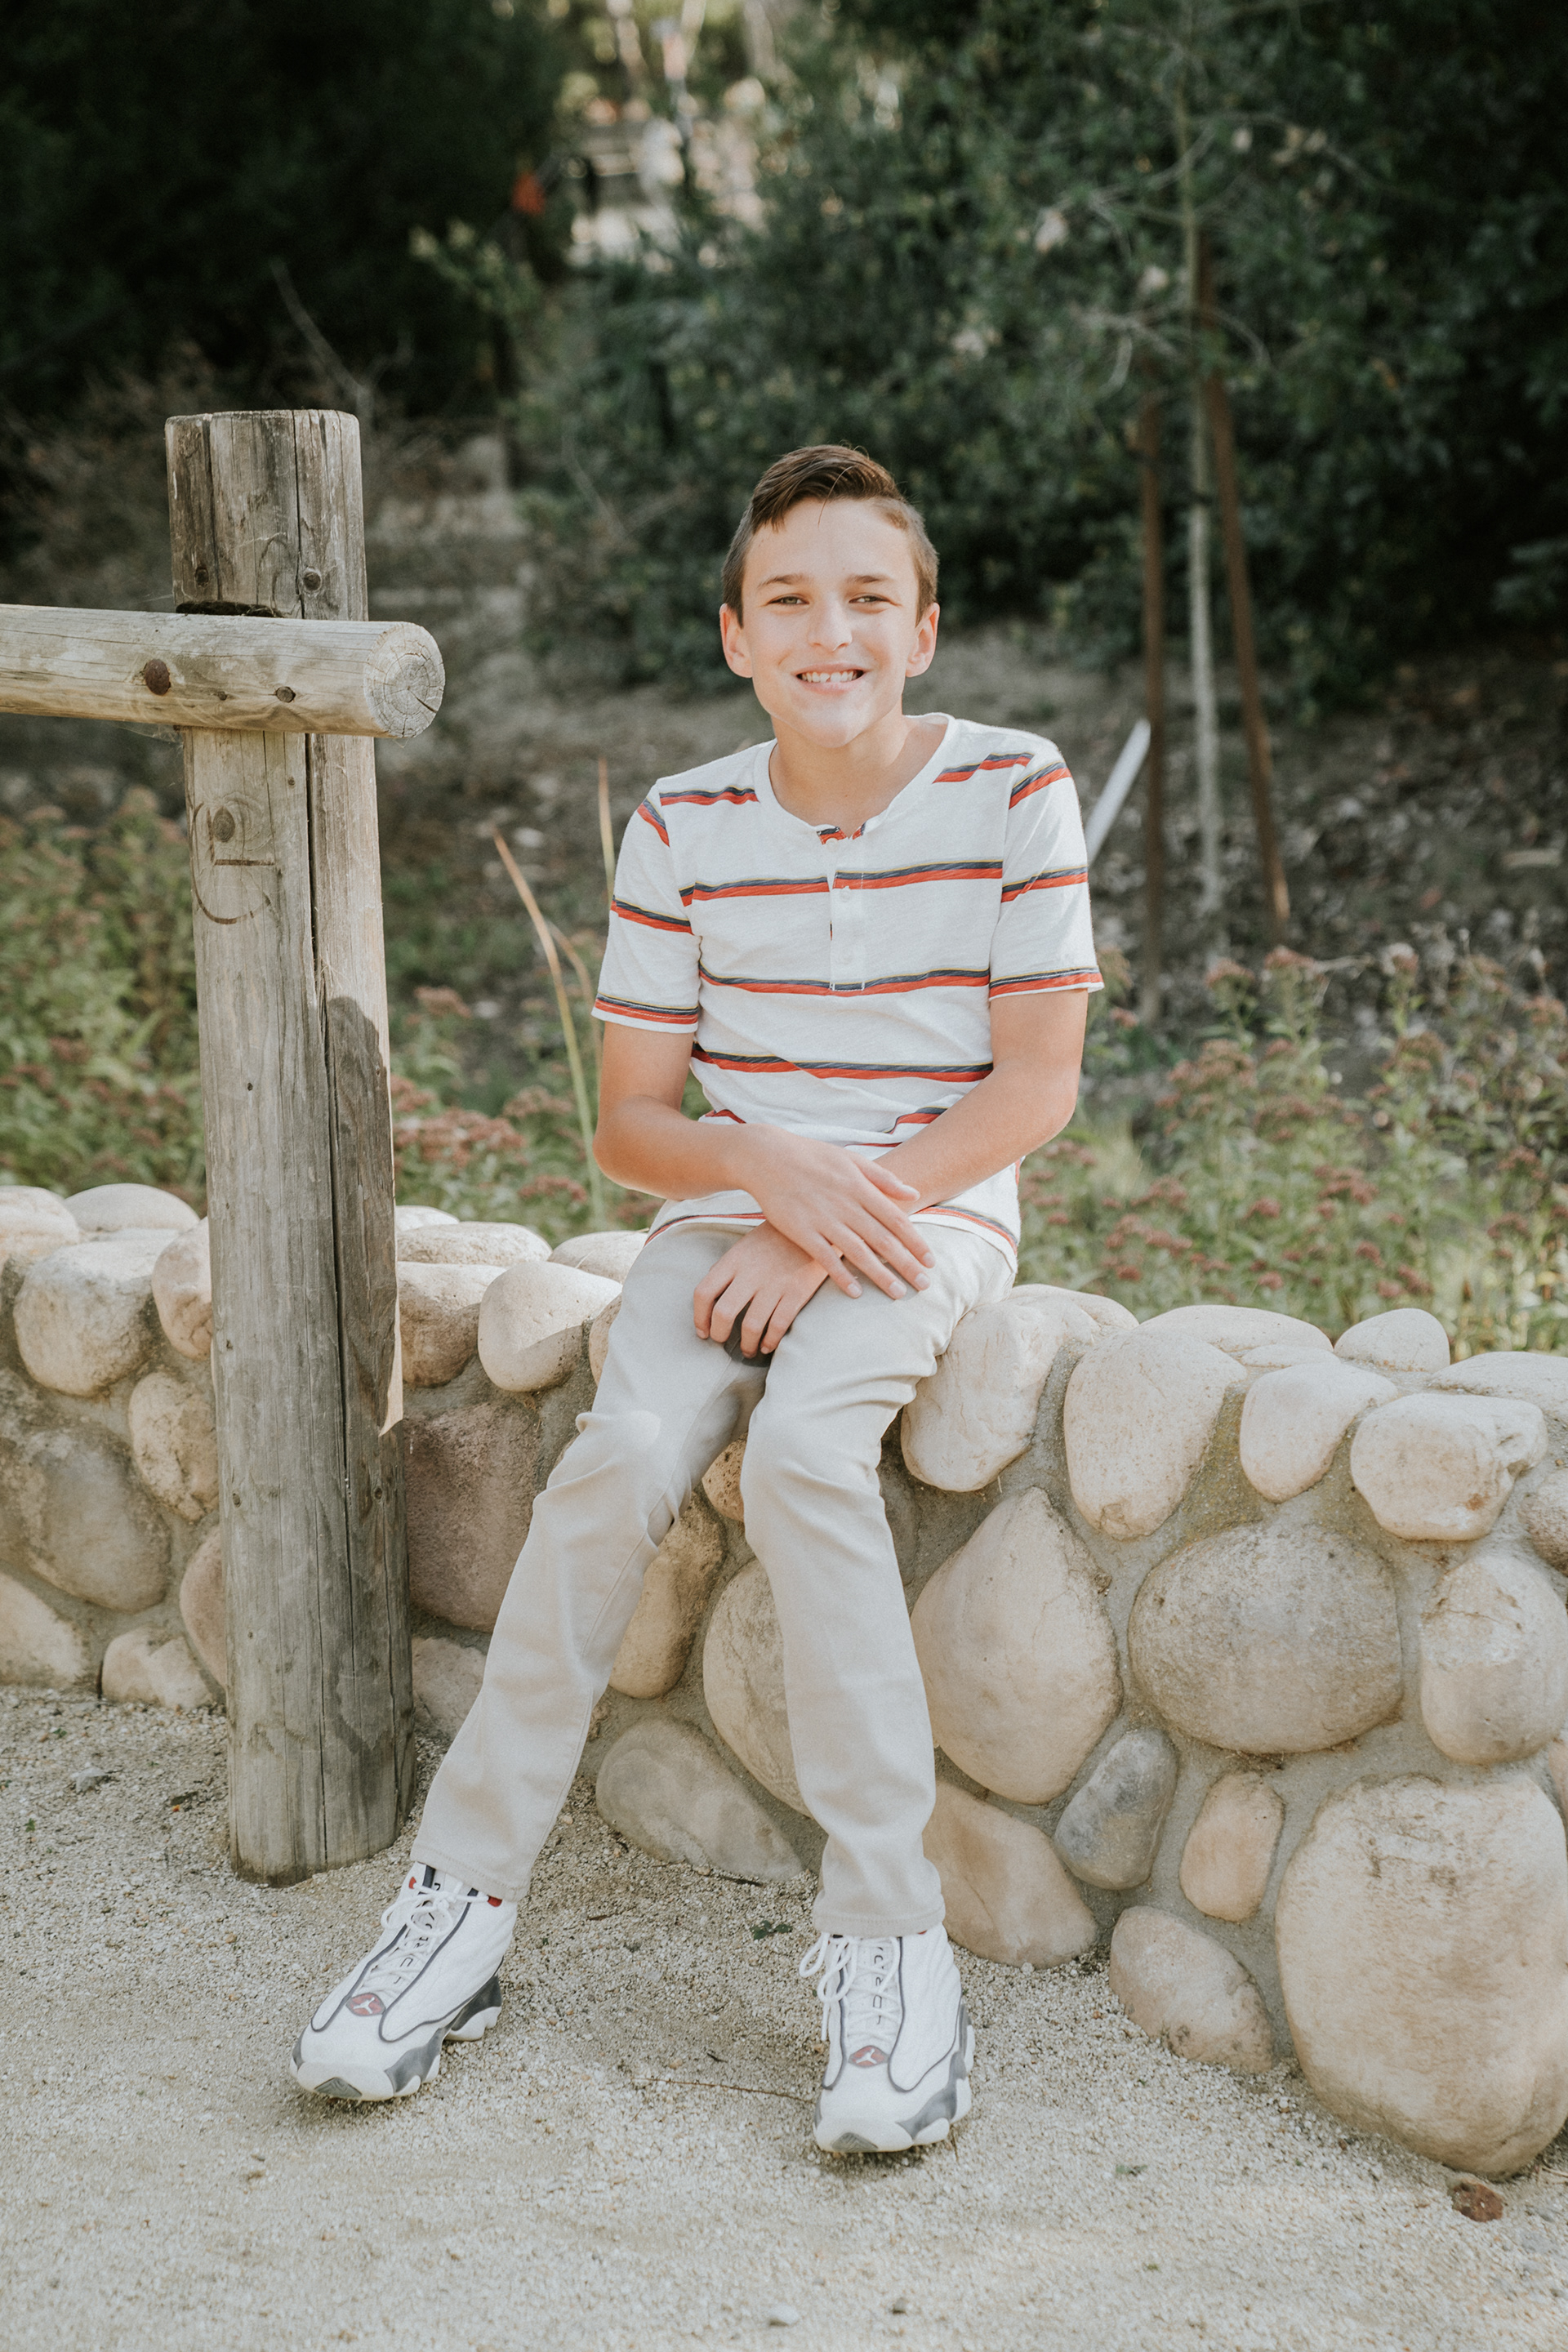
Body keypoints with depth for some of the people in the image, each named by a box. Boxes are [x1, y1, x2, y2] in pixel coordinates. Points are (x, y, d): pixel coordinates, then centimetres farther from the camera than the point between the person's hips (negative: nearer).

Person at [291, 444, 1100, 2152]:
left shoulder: (1012, 790, -3)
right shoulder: (686, 828, 3)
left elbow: (1036, 1084, -6)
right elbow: (628, 1125, 4)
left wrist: (838, 1219, -16)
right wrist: (766, 1164, -18)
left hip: (933, 1212, -2)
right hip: (733, 1210, 2)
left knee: (803, 1449, -32)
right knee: (622, 1458, -26)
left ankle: (887, 1935, -23)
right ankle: (464, 1897, -14)